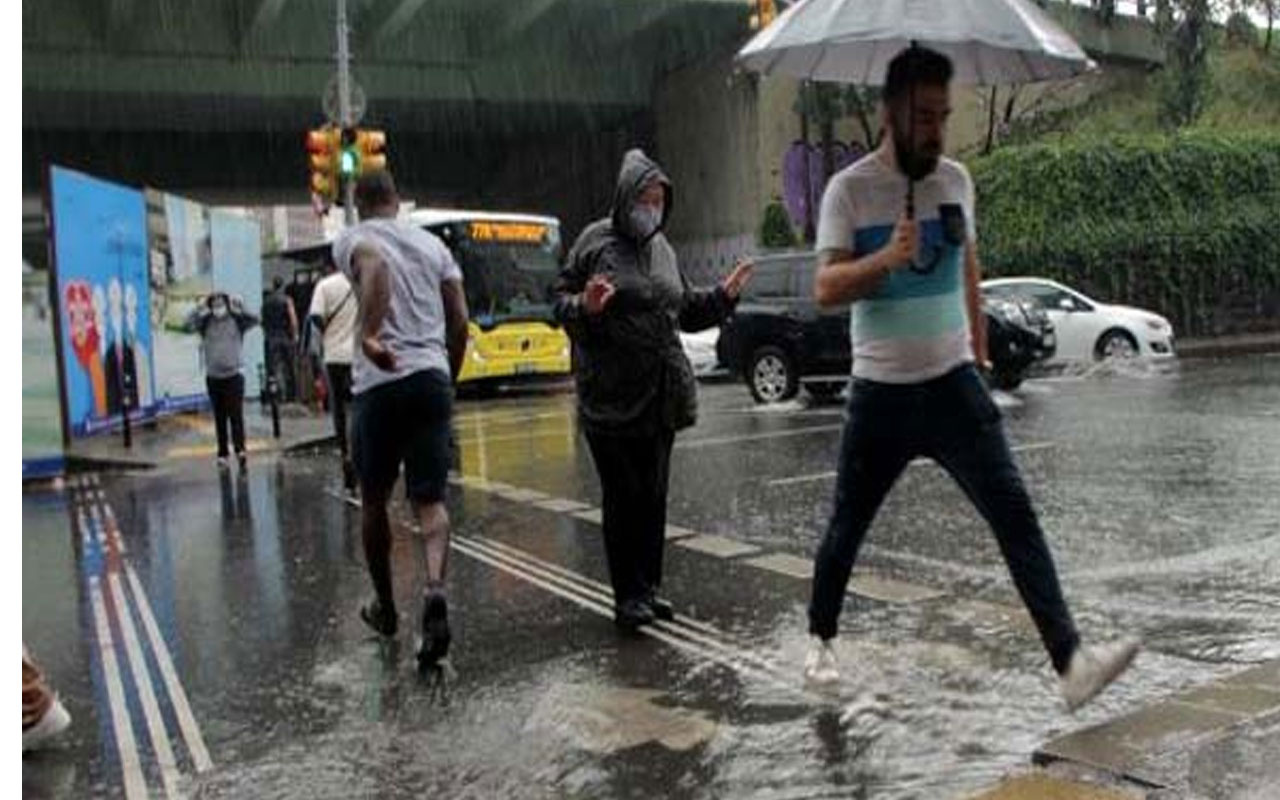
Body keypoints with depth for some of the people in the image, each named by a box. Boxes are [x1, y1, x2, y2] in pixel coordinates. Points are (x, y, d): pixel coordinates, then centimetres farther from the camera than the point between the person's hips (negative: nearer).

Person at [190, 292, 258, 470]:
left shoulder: (236, 321, 5)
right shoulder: (206, 323, 7)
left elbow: (254, 320, -7)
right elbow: (194, 324, -9)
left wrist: (239, 308, -14)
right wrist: (202, 311, -20)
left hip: (233, 375, -2)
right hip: (213, 377, 2)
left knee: (236, 415, -9)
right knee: (220, 418, 7)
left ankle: (240, 450, -14)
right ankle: (222, 453, 12)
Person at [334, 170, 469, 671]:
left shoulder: (351, 239, 5)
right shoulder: (432, 244, 18)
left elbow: (375, 264, -21)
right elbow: (460, 321, 11)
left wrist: (368, 334, -31)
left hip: (380, 382, -3)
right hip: (433, 377, 3)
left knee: (374, 502, 14)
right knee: (430, 500, 3)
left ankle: (385, 607, 28)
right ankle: (435, 590, -23)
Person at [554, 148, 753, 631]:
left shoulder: (662, 248, 15)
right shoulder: (597, 242, -4)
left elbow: (685, 311, 25)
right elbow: (561, 304, -5)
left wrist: (723, 297, 12)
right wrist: (585, 307, -25)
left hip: (662, 396, 6)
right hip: (613, 398, -6)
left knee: (653, 496, 11)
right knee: (623, 497, -3)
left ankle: (648, 588, 21)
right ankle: (628, 596, 6)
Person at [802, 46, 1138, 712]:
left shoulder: (956, 180, 5)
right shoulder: (849, 189, -7)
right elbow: (826, 289, -14)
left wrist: (979, 345, 22)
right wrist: (886, 257, -30)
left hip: (953, 385, 3)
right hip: (880, 394, -2)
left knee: (1014, 512, -11)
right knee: (847, 527, 11)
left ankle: (1071, 663, -12)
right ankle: (820, 640, 33)